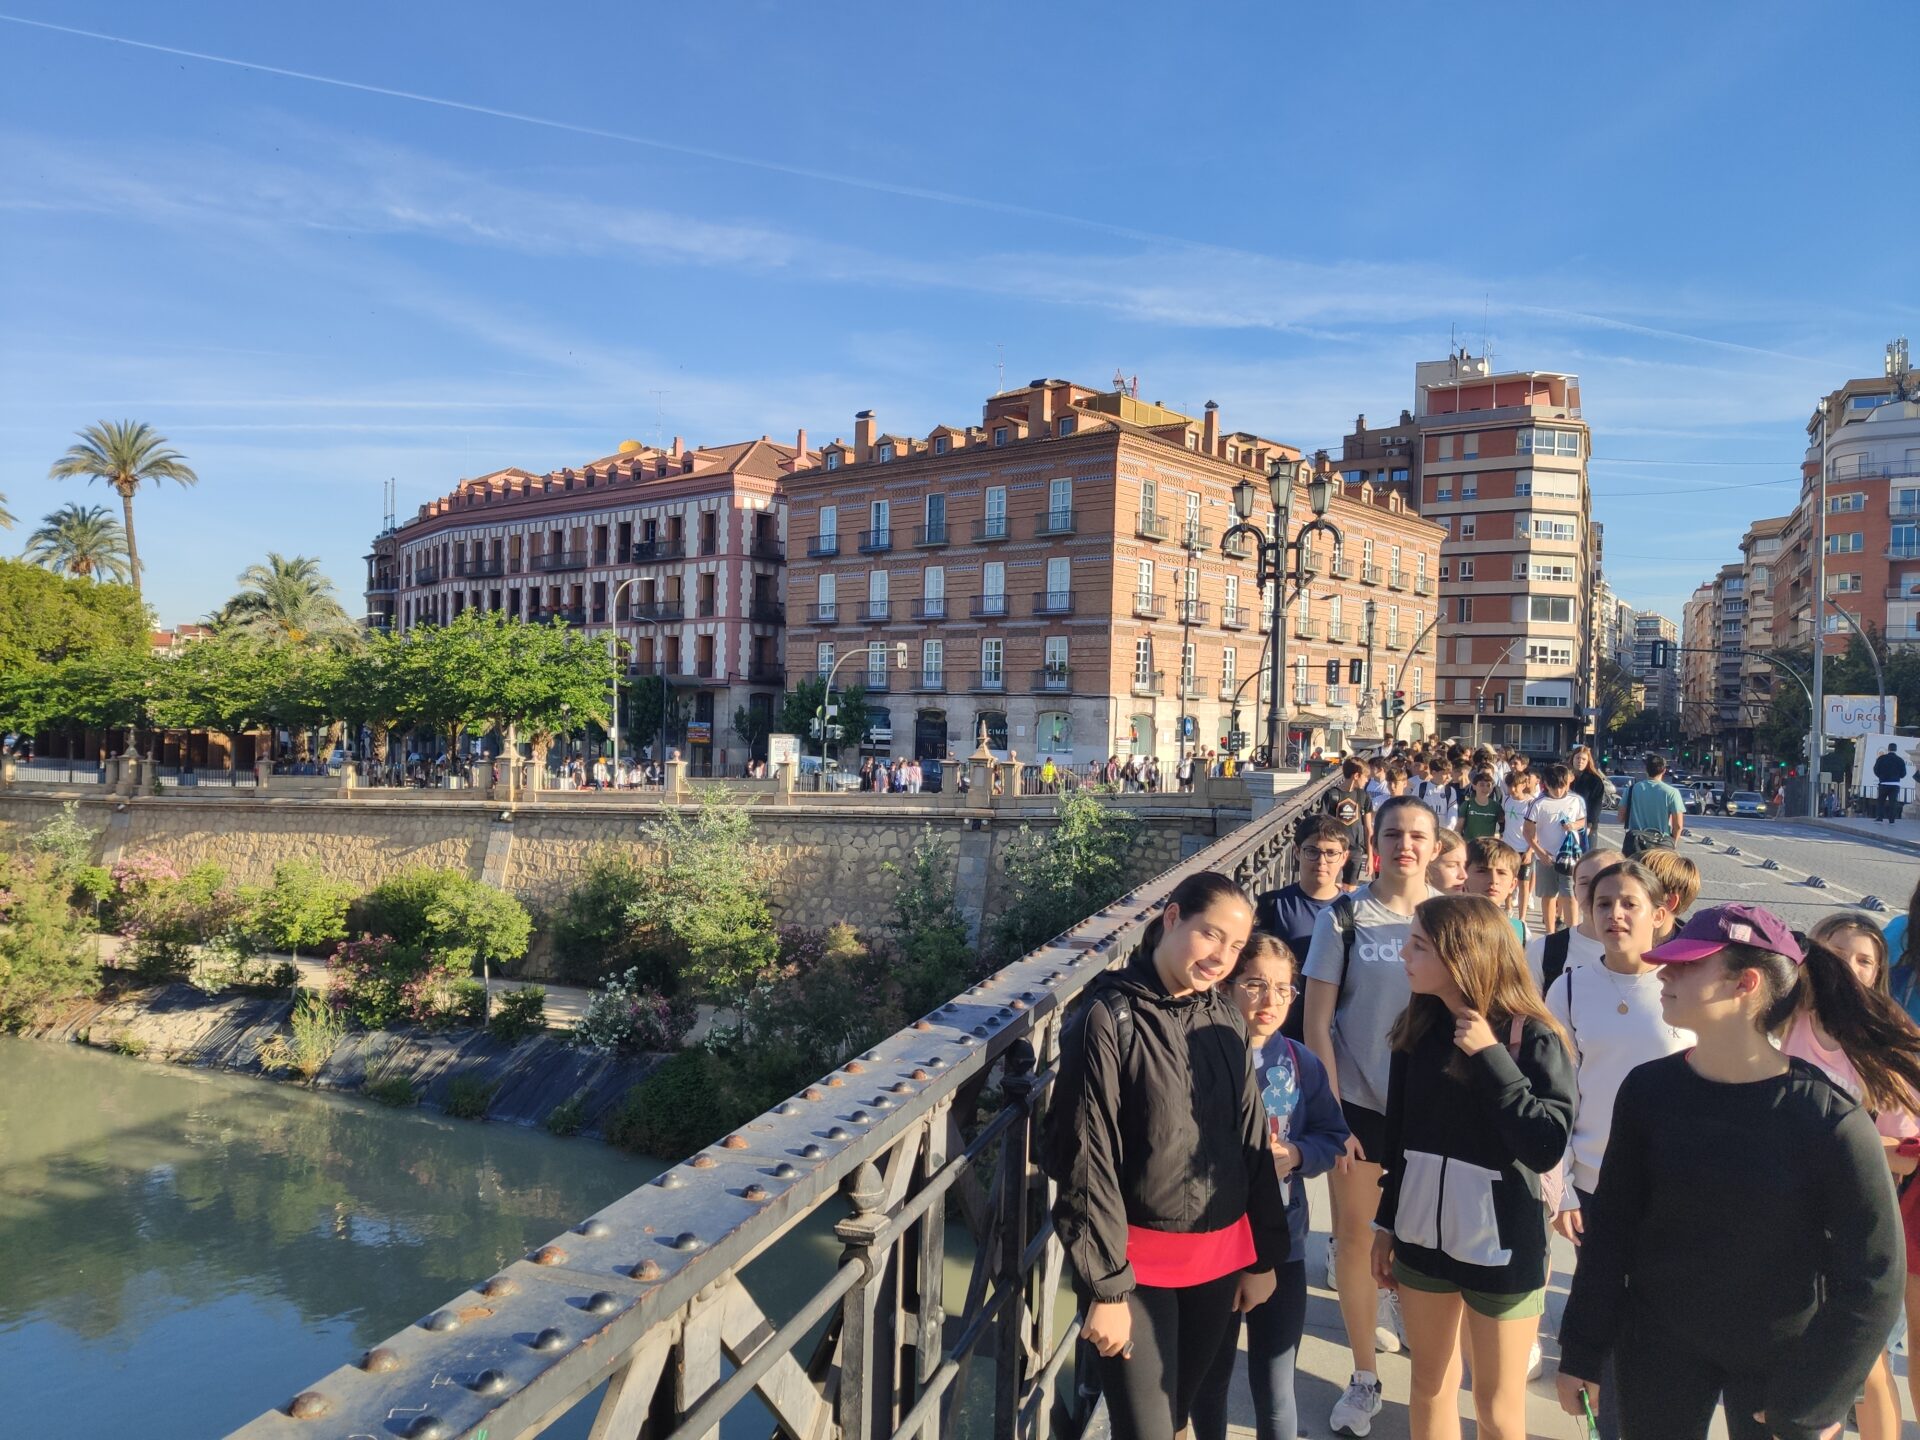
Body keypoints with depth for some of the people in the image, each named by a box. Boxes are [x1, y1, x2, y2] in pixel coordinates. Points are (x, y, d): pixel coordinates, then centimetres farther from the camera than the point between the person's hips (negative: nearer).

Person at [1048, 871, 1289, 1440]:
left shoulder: (1226, 1021, 3)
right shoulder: (1111, 1017, -15)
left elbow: (1251, 1142, 10)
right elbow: (1087, 1159, -15)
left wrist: (1264, 1256, 12)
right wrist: (1105, 1287, -14)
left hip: (1220, 1256, 5)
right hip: (1140, 1260, -5)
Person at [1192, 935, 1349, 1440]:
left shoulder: (1302, 1064, -3)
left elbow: (1333, 1140, 4)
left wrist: (1294, 1154, -14)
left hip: (1282, 1245, 2)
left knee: (1274, 1390, 9)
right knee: (1209, 1377, 20)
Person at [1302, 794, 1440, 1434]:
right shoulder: (1345, 916, -7)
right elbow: (1317, 1022, -6)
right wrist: (1331, 1117, -9)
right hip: (1358, 1100, -1)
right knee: (1354, 1231, 6)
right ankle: (1364, 1377, 24)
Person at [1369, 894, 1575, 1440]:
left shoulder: (1532, 1036, -16)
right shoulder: (1418, 1027, -1)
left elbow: (1546, 1148, -25)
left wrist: (1490, 1056, -26)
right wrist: (1386, 1221, 13)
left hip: (1501, 1242, -5)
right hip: (1422, 1232, 5)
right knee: (1429, 1385, 19)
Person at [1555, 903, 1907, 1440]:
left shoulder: (1830, 1119, -17)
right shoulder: (1649, 1090, -10)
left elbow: (1872, 1277, -10)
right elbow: (1611, 1228, -3)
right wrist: (1581, 1351, 0)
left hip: (1781, 1354, -2)